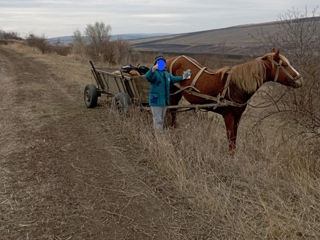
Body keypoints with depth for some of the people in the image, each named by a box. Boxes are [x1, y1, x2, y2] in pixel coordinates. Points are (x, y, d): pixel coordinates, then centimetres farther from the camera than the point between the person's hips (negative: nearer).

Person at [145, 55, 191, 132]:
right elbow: (147, 76, -36)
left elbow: (173, 79, 33)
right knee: (158, 121, -7)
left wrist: (182, 77, 37)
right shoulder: (154, 73, -13)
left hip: (164, 101, 8)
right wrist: (153, 69, -54)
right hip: (156, 101, -8)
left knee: (161, 120, 15)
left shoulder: (166, 73, 14)